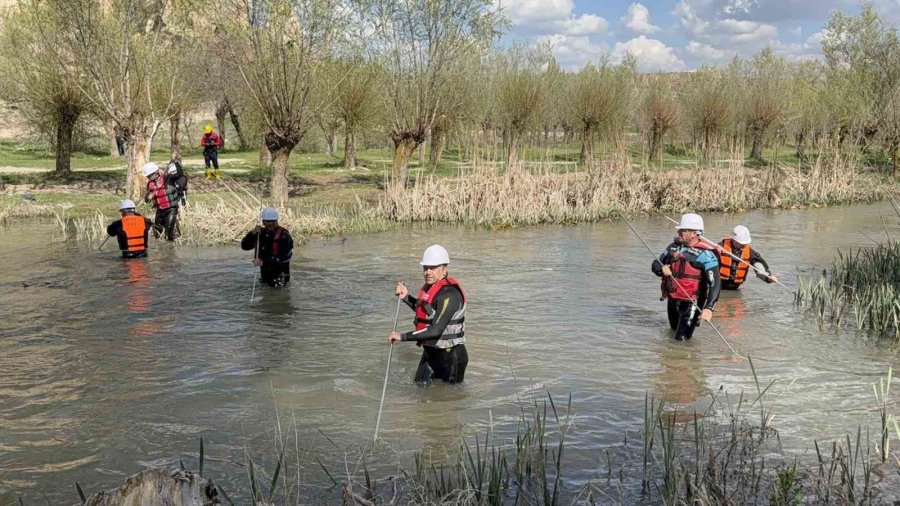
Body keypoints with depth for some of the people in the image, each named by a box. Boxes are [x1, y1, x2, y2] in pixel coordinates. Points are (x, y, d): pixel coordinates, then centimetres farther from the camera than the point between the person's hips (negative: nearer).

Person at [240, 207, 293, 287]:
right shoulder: (261, 233, 3)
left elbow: (282, 257, -22)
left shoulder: (283, 234, -15)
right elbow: (244, 246, 0)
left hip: (280, 271, -5)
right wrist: (252, 233, -16)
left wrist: (263, 261, -30)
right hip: (265, 272, 6)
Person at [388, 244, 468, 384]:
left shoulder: (449, 294, -26)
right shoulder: (430, 286, 3)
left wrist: (403, 336, -28)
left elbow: (436, 330, -31)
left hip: (450, 356, -9)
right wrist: (406, 297, 7)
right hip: (429, 352, 9)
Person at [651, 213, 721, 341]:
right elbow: (656, 264, 9)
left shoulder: (706, 254, -17)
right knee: (674, 328, 27)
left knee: (681, 338, -4)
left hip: (691, 303, -6)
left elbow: (715, 283, -21)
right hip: (672, 300, 6)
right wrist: (662, 269, -16)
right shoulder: (674, 247, 2)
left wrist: (709, 308, -31)